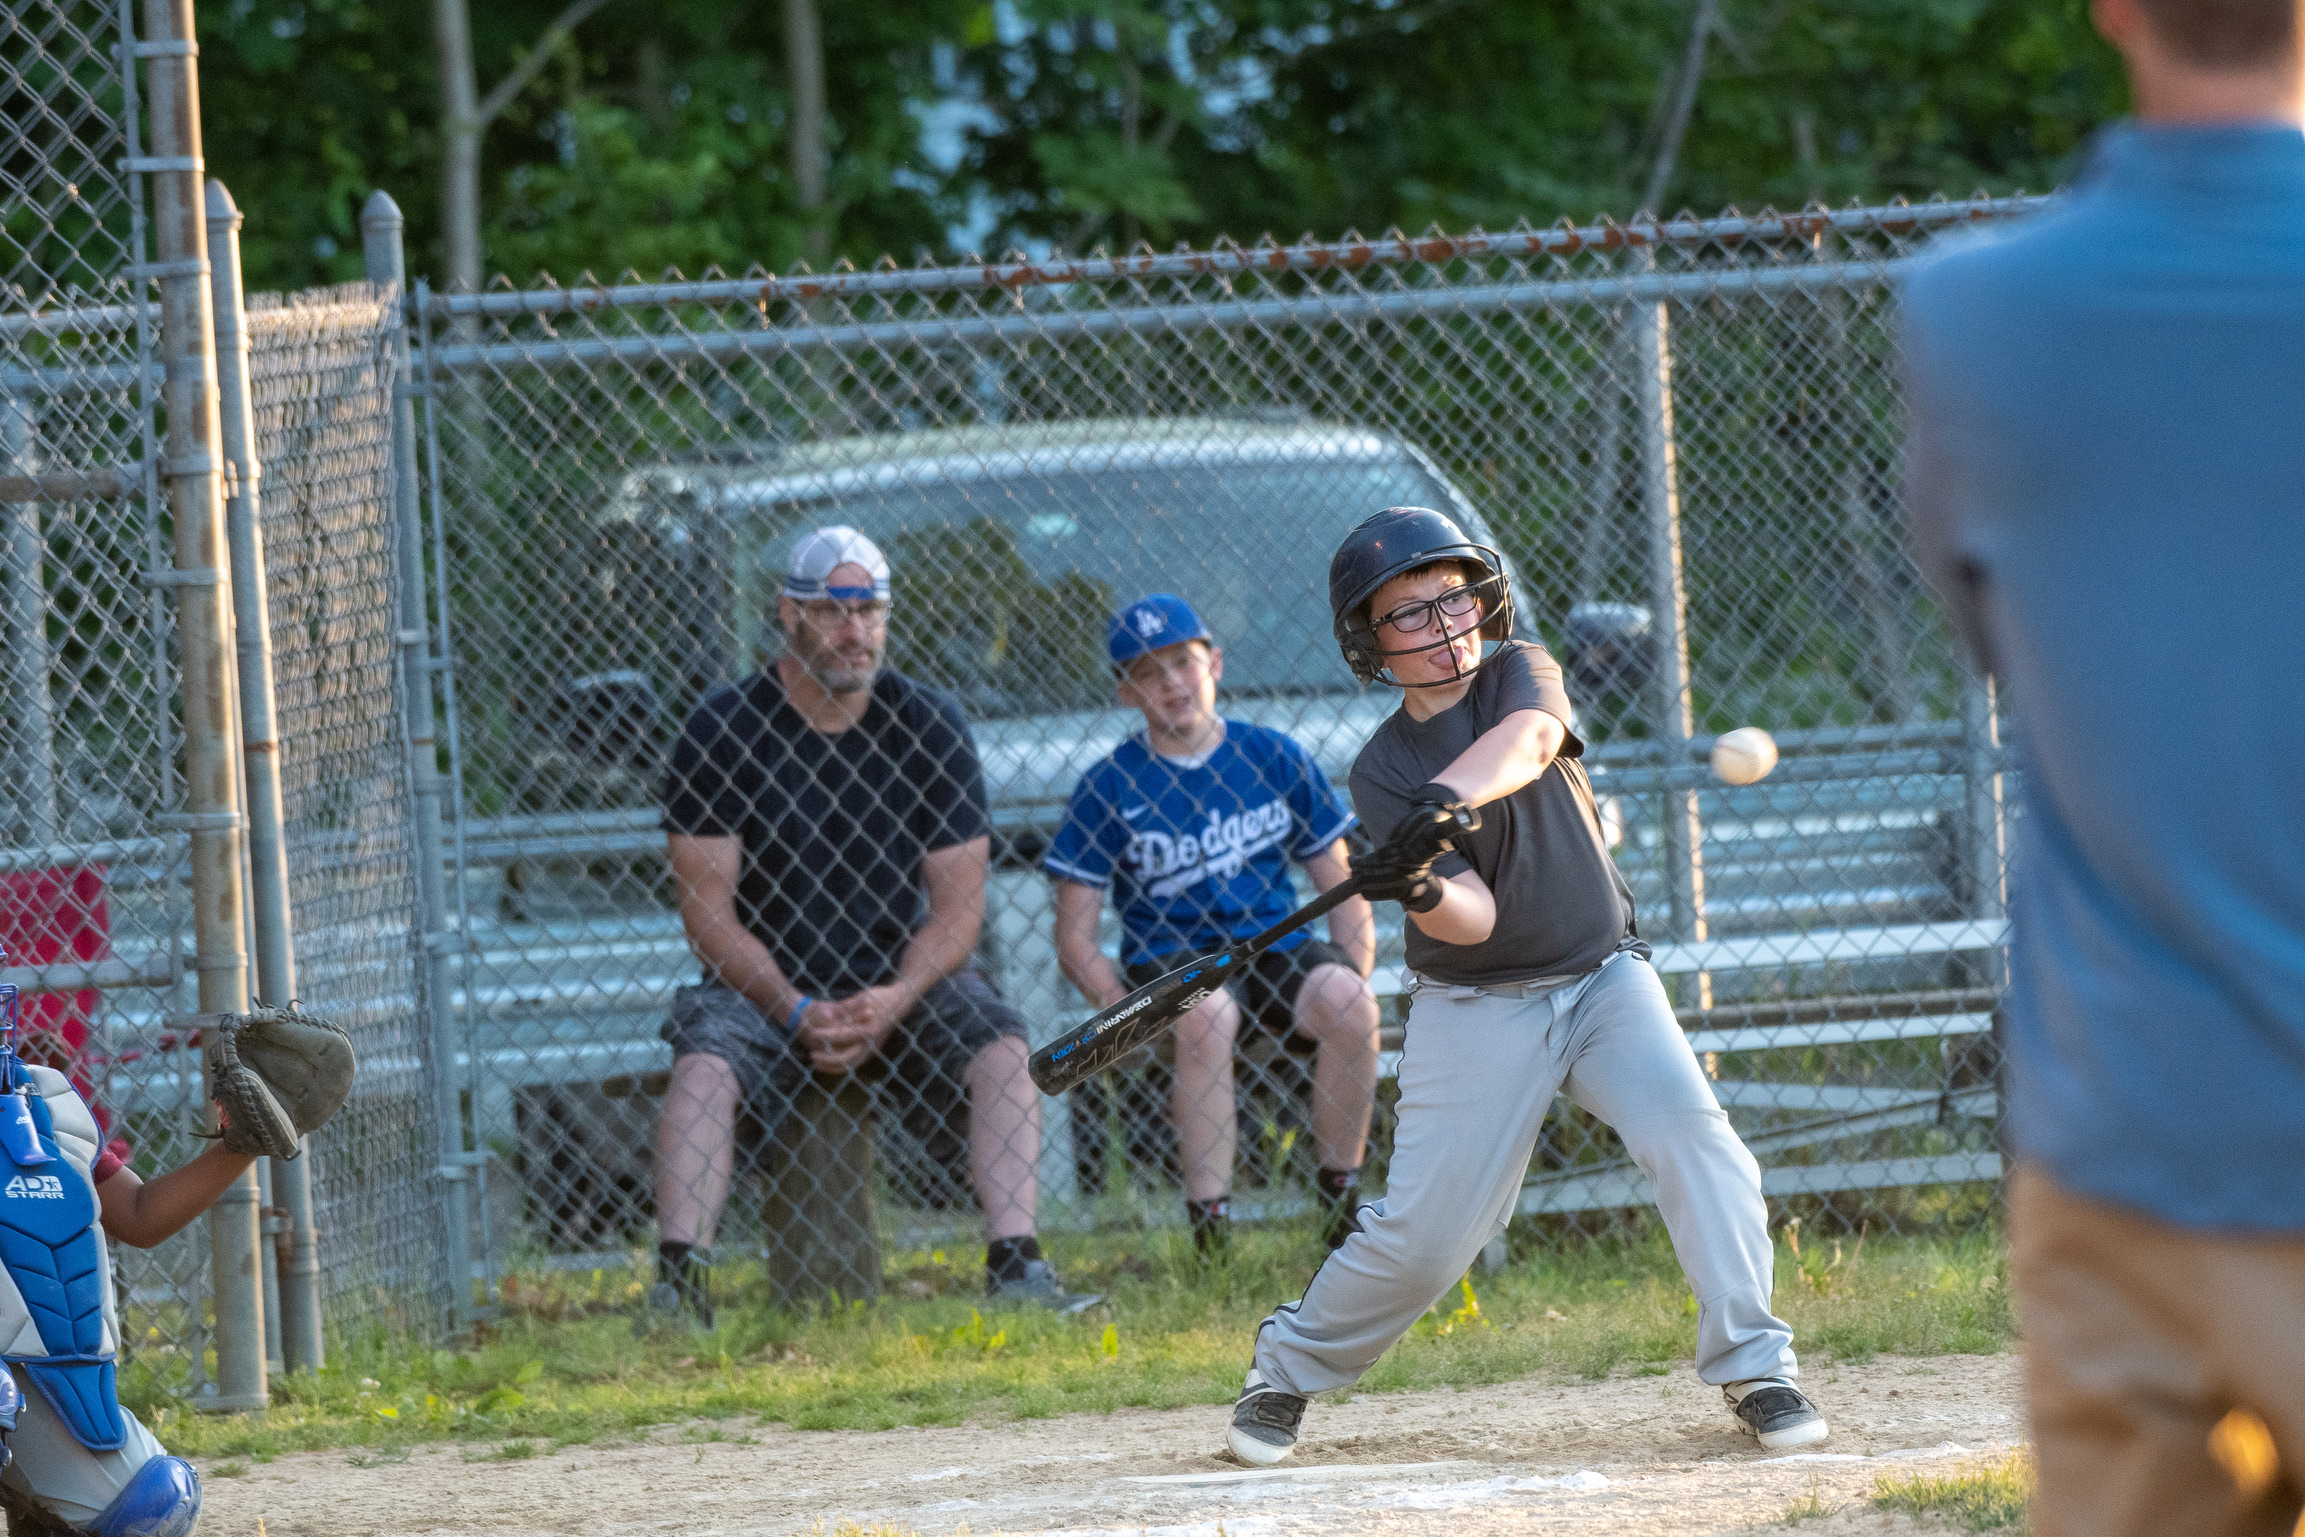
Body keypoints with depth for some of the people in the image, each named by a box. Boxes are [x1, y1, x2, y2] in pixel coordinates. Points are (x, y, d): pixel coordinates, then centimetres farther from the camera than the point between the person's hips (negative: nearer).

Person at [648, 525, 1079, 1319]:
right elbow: (708, 911, -9)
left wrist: (894, 1002, -21)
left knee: (1000, 1050, -24)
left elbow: (958, 905, -2)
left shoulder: (929, 726, -2)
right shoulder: (722, 730, -7)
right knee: (704, 1065, -31)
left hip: (904, 979, 2)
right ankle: (679, 1277, -37)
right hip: (764, 981, -2)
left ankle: (1016, 1263, -28)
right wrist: (795, 1012, -22)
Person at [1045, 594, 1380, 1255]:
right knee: (1204, 1013, -36)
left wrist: (1356, 984, -7)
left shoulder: (1273, 759, 6)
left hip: (1275, 946, 2)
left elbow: (1342, 889, 10)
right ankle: (1211, 1230, -35)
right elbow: (1075, 940, -1)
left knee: (1344, 1000, -29)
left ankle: (1341, 1198, -15)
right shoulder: (1109, 786, -1)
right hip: (1166, 959, -2)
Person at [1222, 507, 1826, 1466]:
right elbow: (1473, 917, -19)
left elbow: (1529, 736, -30)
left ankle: (1753, 1369, -16)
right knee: (1420, 1238, -5)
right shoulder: (1383, 771, -8)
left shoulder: (1521, 672, -3)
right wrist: (1421, 891, -42)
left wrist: (1449, 796, -47)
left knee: (1695, 1141, -23)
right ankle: (1288, 1369, 20)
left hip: (1604, 980, 1)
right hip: (1475, 1011, -1)